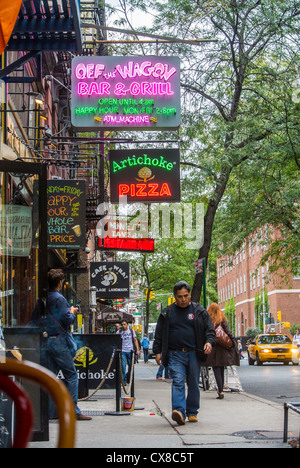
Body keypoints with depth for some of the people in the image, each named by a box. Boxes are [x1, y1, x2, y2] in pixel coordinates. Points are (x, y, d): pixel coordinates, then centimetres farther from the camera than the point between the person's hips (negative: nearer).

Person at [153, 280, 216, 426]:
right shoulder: (167, 313, 11)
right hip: (175, 355, -1)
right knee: (177, 381, -15)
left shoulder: (199, 311, 9)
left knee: (193, 384, 5)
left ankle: (192, 412, 17)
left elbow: (210, 330, 9)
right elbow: (159, 334, 13)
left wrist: (209, 342, -10)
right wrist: (157, 352, 5)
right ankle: (179, 411, -27)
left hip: (194, 354, 1)